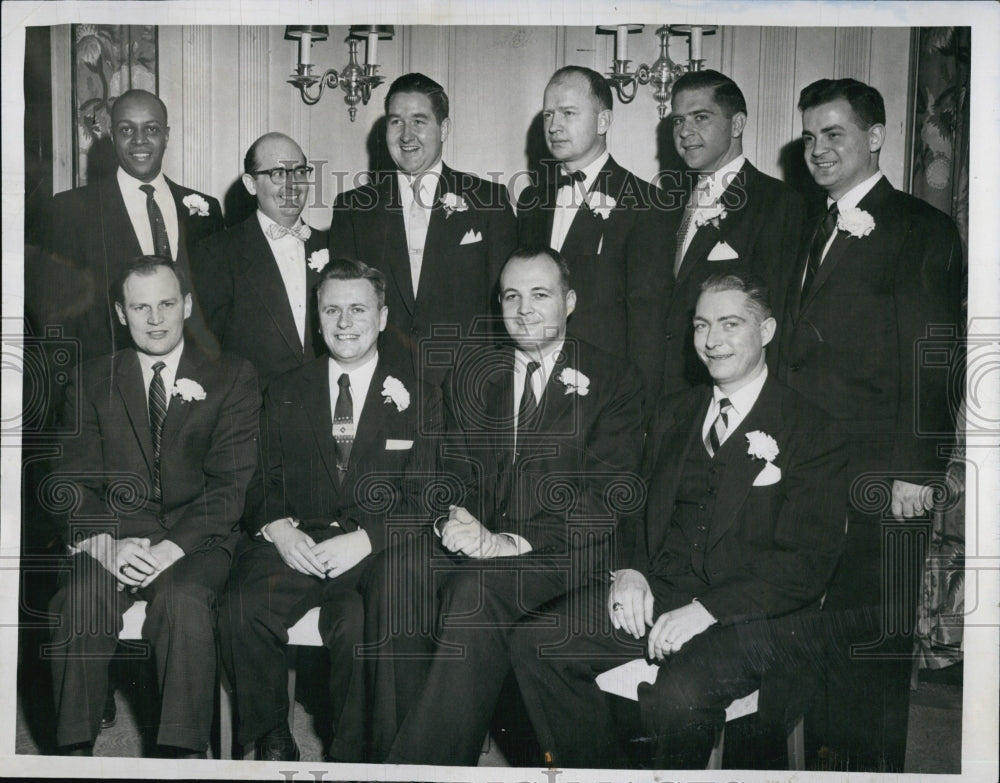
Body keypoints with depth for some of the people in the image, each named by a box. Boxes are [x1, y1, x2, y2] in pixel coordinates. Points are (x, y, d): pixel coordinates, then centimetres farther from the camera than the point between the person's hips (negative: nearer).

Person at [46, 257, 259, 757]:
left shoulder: (232, 377, 6)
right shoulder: (93, 382, 14)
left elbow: (231, 481, -3)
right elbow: (71, 480, 6)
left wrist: (174, 546, -17)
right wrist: (106, 542, -14)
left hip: (196, 538, -2)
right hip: (115, 536, 2)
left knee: (183, 598, -33)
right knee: (79, 597, -29)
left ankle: (186, 755, -25)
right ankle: (75, 752, -18)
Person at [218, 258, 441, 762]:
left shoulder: (416, 398, 10)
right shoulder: (286, 393, 19)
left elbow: (421, 497, 2)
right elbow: (262, 482, 14)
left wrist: (364, 539, -14)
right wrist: (279, 528, -9)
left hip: (374, 551, -2)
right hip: (294, 543, 2)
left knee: (359, 626, -33)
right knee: (241, 612, -27)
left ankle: (350, 757, -11)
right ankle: (272, 742, -8)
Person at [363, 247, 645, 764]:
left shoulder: (612, 381, 5)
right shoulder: (474, 369, 19)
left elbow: (609, 494, -5)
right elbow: (455, 463, 14)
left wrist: (513, 542, -17)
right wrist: (453, 517, -11)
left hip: (560, 549, -4)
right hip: (476, 535, 4)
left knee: (477, 592, -33)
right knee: (396, 571, -26)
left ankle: (424, 762, -25)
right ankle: (393, 752, -22)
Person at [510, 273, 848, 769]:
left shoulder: (808, 432, -2)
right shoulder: (673, 415, 18)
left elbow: (807, 562, -10)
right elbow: (638, 507, 23)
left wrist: (707, 610, -19)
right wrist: (630, 569, 0)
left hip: (749, 613, -6)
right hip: (657, 593, 6)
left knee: (677, 697, -34)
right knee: (534, 644, -13)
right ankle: (597, 771, 2)